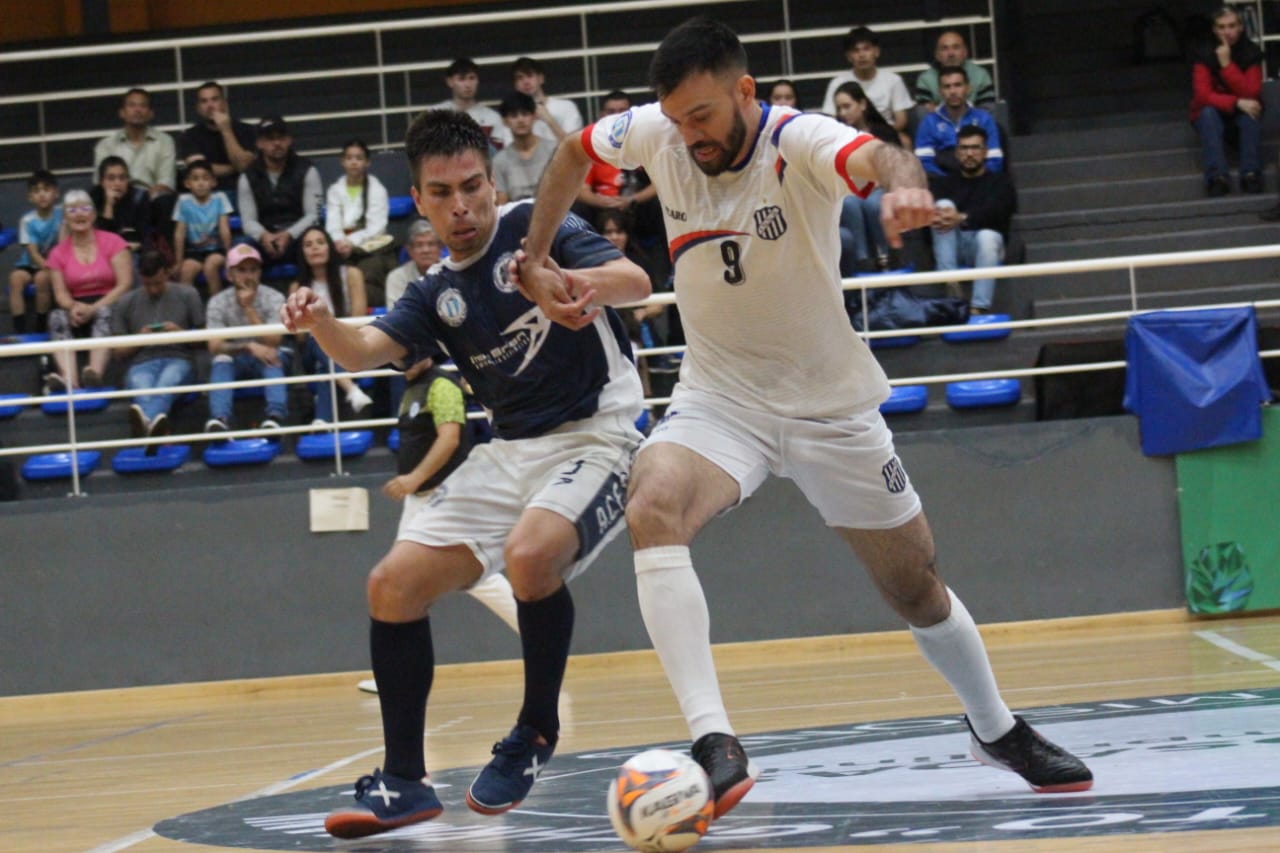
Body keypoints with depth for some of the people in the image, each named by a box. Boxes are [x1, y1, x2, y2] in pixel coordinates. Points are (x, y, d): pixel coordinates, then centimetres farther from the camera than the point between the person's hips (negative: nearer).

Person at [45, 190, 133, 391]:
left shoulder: (113, 243, 3)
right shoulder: (58, 253, 11)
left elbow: (125, 284, -6)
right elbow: (61, 293, 3)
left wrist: (94, 309, -18)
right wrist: (74, 307, -21)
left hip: (109, 306, -2)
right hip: (77, 309, 2)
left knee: (104, 314, -37)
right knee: (57, 317, -31)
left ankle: (95, 372, -59)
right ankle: (68, 378, -53)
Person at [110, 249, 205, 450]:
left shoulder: (187, 295, 15)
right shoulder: (127, 303, 18)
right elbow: (119, 353, 19)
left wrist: (181, 333, -5)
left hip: (178, 360, -1)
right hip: (141, 364, 1)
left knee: (165, 384, -41)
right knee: (143, 390, -40)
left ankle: (145, 419, -75)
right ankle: (156, 422, -76)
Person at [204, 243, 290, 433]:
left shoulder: (273, 298, -10)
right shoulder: (218, 303, -8)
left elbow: (272, 343, -19)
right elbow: (215, 346, -18)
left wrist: (249, 308, -26)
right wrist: (249, 347, -34)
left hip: (267, 360, -1)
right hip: (235, 362, 1)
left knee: (277, 355, -33)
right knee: (222, 360, -32)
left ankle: (275, 415, -56)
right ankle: (219, 418, -55)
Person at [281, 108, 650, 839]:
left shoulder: (536, 229, -6)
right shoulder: (438, 295, 10)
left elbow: (636, 281, -21)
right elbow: (368, 350, -6)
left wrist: (587, 282, -45)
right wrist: (321, 323, -29)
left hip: (597, 435, -7)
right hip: (511, 452, 7)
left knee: (531, 555, -35)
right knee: (394, 585, -4)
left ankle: (536, 733, -11)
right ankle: (405, 784, 5)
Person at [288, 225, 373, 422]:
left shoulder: (351, 275, 5)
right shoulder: (298, 288, 9)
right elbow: (301, 336, 2)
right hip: (315, 355, 1)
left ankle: (322, 420, -53)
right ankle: (352, 390, -55)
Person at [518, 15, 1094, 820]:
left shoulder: (800, 142, -23)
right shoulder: (655, 133, -10)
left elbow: (878, 155, -46)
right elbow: (575, 151, 12)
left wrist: (905, 182, -69)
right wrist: (535, 260, 5)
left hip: (831, 405, -2)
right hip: (718, 399, 2)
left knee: (919, 591, 10)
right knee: (652, 509, -31)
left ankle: (998, 729, 39)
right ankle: (715, 741, -38)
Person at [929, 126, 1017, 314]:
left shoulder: (1000, 182, 12)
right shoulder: (945, 183, 20)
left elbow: (994, 210, -10)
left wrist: (962, 218, -30)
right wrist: (934, 215, -30)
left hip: (986, 243, -2)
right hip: (952, 244, 2)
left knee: (987, 235, -35)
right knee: (944, 205, -21)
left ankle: (979, 308, -48)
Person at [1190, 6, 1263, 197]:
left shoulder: (1251, 54, -11)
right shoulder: (1205, 56, -14)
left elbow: (1251, 93, -21)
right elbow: (1203, 95, -23)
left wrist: (1226, 64, -29)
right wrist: (1237, 103, -36)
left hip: (1240, 117, 1)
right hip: (1213, 118, -1)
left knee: (1251, 113, -31)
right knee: (1208, 112, -33)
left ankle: (1251, 173, -41)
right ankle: (1216, 176, -46)